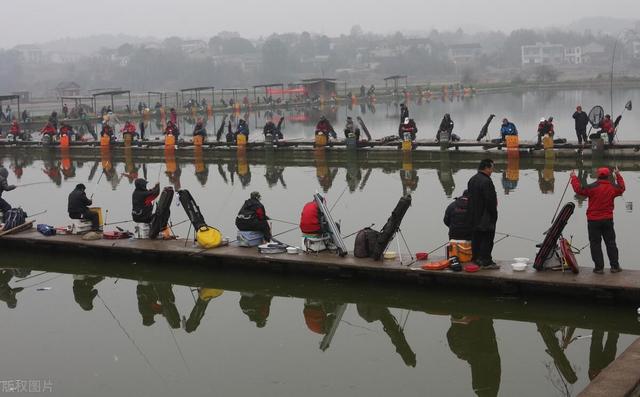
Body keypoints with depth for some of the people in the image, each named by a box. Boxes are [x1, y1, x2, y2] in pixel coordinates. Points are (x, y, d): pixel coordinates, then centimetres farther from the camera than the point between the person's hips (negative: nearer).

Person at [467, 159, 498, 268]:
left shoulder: (472, 180, 11)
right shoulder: (486, 181, -20)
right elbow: (491, 200, -20)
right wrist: (494, 214, -9)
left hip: (474, 216, 9)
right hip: (486, 217, -9)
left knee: (476, 238, 13)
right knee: (487, 239, -4)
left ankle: (476, 259, 20)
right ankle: (486, 261, -2)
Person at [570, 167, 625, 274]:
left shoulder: (593, 187, -15)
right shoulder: (613, 187, 1)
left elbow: (578, 189, -11)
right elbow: (622, 188, 23)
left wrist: (574, 177, 2)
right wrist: (618, 175, 36)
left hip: (593, 221, -4)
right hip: (608, 220, 4)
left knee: (595, 244, 2)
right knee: (610, 243, 13)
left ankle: (599, 267, 1)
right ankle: (615, 266, 15)